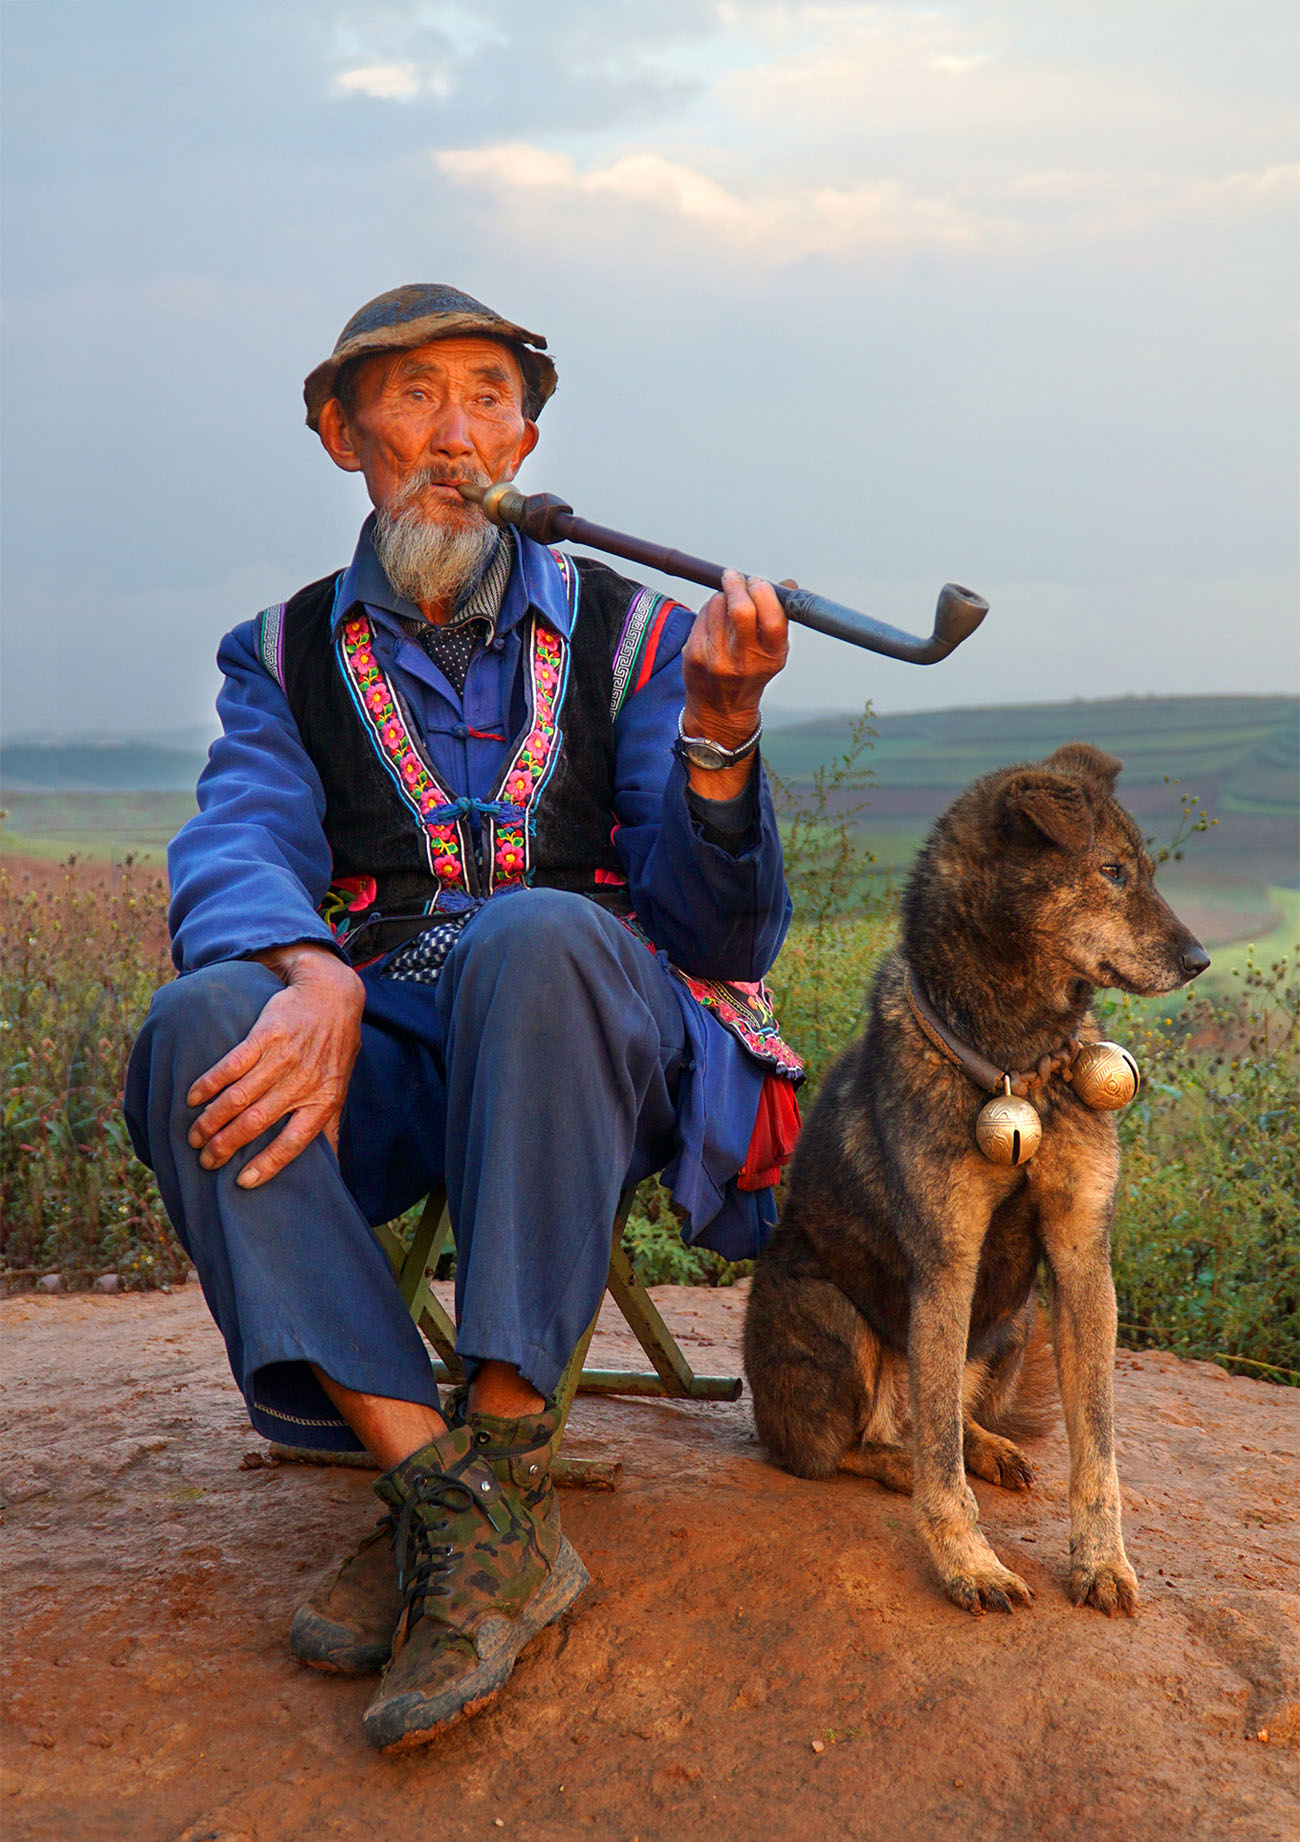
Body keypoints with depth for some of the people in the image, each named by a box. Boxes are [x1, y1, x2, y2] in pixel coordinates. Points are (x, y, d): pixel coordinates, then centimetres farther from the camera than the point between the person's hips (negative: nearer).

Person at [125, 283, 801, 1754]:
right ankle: (439, 1490, -30)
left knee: (539, 933, -35)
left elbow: (723, 933, -1)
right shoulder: (287, 658, 14)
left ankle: (503, 1476, -29)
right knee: (200, 1021, -30)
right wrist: (313, 977, -32)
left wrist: (718, 728, -21)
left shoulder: (626, 634, 9)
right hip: (381, 1070, 2)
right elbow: (237, 848, -8)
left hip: (598, 1053, -1)